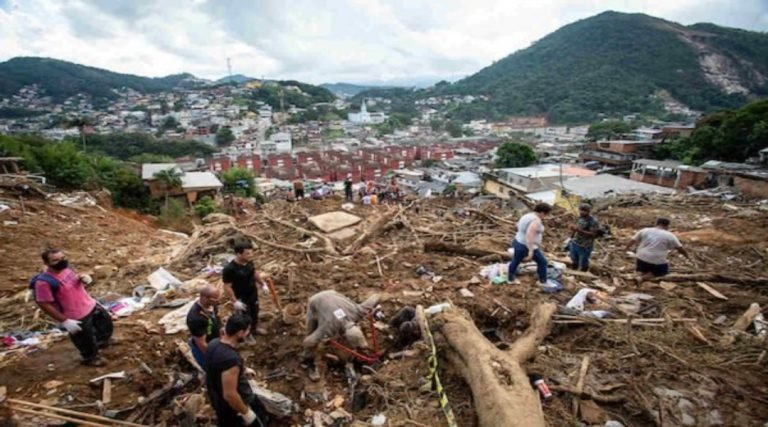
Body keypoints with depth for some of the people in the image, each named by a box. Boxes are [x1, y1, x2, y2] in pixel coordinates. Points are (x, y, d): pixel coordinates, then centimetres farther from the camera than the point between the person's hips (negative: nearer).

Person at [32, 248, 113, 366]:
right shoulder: (43, 282, -28)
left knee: (106, 322, 28)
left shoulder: (66, 268, -6)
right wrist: (64, 321, -22)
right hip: (76, 317, -7)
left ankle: (102, 341, 58)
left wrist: (84, 280, -13)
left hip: (91, 305, 7)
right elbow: (45, 305, -23)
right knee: (85, 338, 16)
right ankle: (90, 358, 45)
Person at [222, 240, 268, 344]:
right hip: (241, 298, -6)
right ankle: (246, 335, 45)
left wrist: (263, 283, 8)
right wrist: (235, 301, -22)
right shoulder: (229, 269, -34)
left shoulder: (249, 261, -16)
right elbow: (227, 286, -25)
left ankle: (253, 330, 56)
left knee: (254, 313, 28)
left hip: (253, 294, 6)